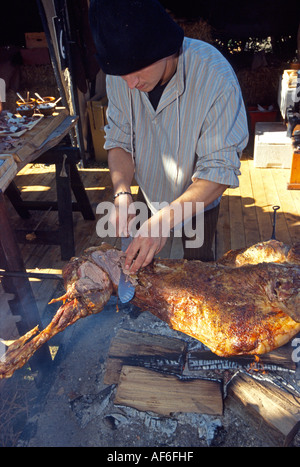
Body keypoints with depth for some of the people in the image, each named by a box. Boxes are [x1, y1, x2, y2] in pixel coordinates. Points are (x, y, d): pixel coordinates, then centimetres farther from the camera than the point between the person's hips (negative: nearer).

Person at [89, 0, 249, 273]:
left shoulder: (215, 76, -34)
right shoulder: (119, 75, -20)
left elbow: (220, 169, -32)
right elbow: (119, 140, -8)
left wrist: (164, 220, -43)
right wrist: (122, 194, -26)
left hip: (199, 199, -3)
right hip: (150, 197, 3)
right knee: (146, 263, 20)